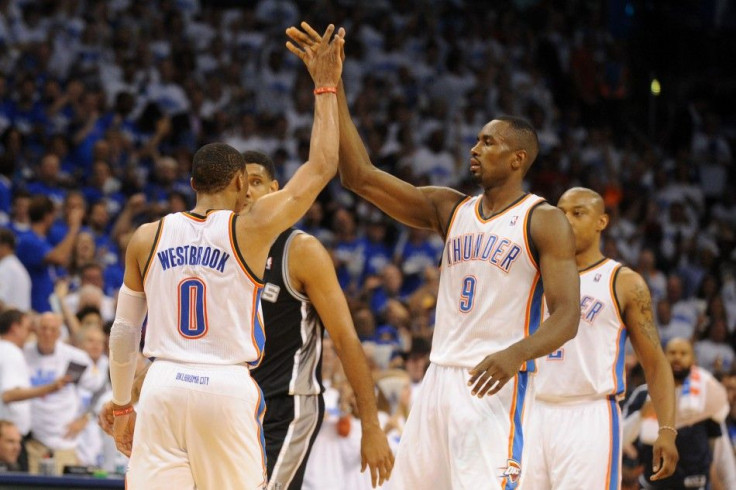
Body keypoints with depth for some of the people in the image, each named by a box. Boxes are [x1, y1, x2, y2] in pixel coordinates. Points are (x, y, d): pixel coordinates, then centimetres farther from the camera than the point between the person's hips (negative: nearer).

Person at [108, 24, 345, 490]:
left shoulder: (148, 238, 6)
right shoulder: (250, 229, -3)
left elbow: (124, 332, 12)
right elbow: (321, 167, 6)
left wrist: (121, 406, 23)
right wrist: (325, 87, 14)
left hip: (164, 386, 2)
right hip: (228, 389, -2)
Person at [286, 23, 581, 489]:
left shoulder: (544, 220, -4)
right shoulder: (449, 208, 13)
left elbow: (566, 317, -12)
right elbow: (361, 176, 8)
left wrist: (517, 353, -32)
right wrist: (333, 88, 1)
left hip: (496, 383, -7)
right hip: (440, 378, 7)